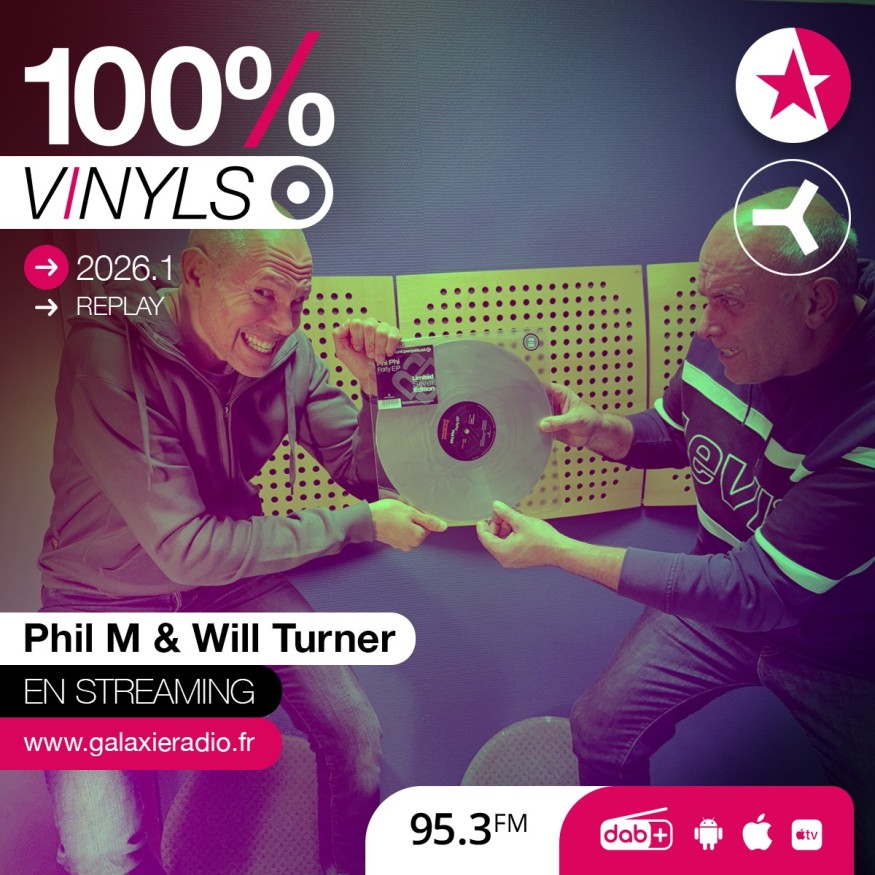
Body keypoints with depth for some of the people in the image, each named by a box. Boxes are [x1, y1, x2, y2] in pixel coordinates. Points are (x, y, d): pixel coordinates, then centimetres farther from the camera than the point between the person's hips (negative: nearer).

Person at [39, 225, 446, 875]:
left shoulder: (289, 356, -11)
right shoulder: (109, 353, -27)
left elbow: (367, 475, -3)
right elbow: (188, 547, -28)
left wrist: (380, 387, -22)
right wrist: (360, 524, -24)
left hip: (233, 578, 4)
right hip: (108, 602, -4)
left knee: (358, 734, -5)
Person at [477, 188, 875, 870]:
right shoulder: (725, 343, -15)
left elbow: (757, 592, -33)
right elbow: (670, 436, 7)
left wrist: (558, 551, -32)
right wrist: (596, 428, -16)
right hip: (729, 593, 5)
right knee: (602, 730, 0)